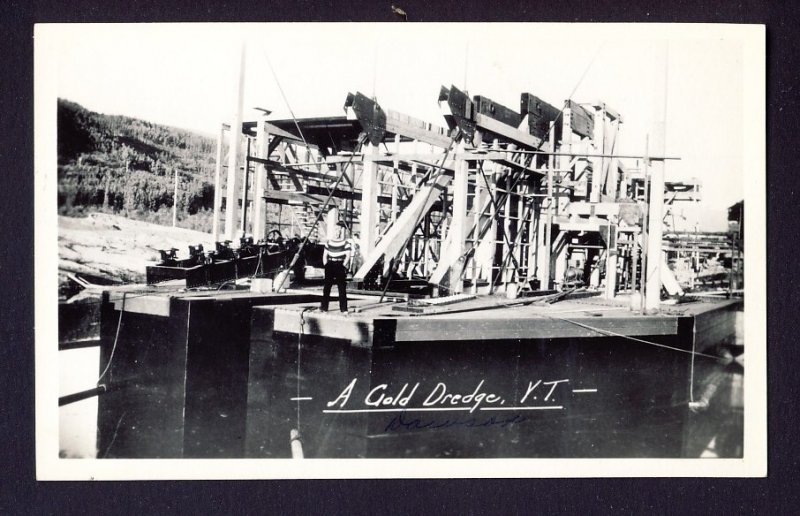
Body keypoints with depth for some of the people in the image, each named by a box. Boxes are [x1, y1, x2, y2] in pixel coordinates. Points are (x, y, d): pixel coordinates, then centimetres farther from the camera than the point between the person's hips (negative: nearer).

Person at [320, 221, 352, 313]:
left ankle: (343, 308, -1)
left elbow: (348, 256, -5)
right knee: (326, 287, 3)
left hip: (340, 265, -4)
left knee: (342, 288, -4)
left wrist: (343, 266, -10)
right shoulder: (329, 242, 12)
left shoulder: (346, 243, 0)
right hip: (330, 265, 4)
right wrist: (326, 265, 6)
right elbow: (325, 255, 17)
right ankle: (324, 307, 8)